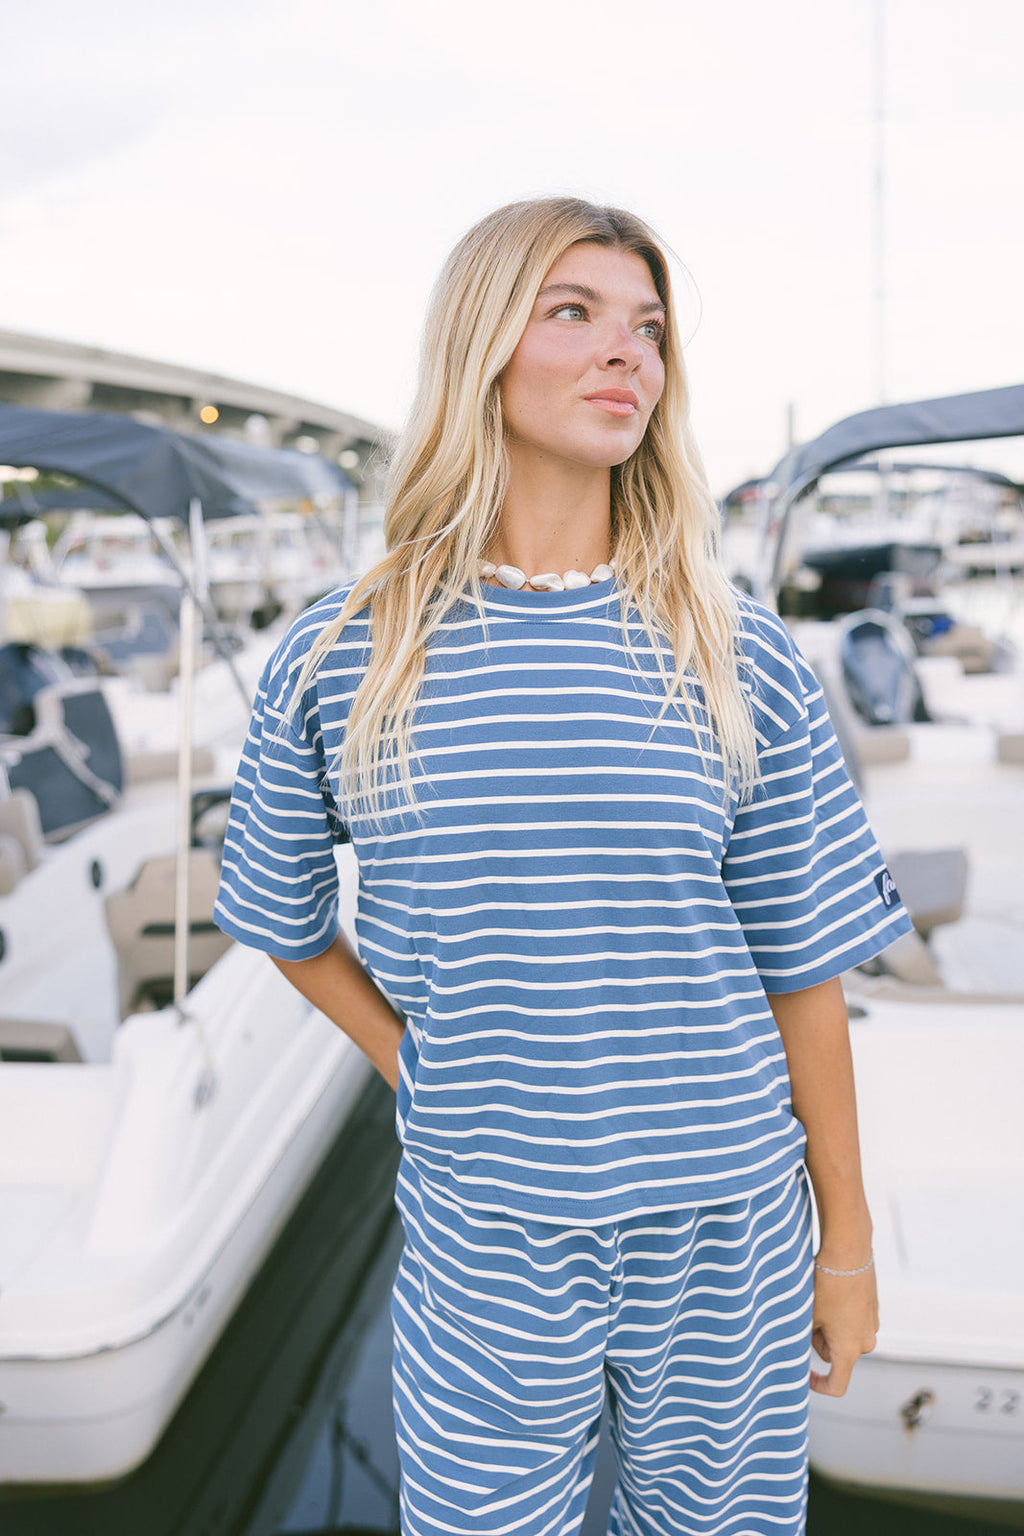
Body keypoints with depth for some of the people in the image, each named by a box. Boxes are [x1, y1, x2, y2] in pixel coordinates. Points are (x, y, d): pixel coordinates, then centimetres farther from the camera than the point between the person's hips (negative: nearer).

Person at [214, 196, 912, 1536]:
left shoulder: (739, 656, -5)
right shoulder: (341, 661, -6)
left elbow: (803, 965, -2)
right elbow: (284, 917, 8)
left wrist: (848, 1240, 3)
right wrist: (413, 1068, -1)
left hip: (728, 1227, 1)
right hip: (486, 1237, 0)